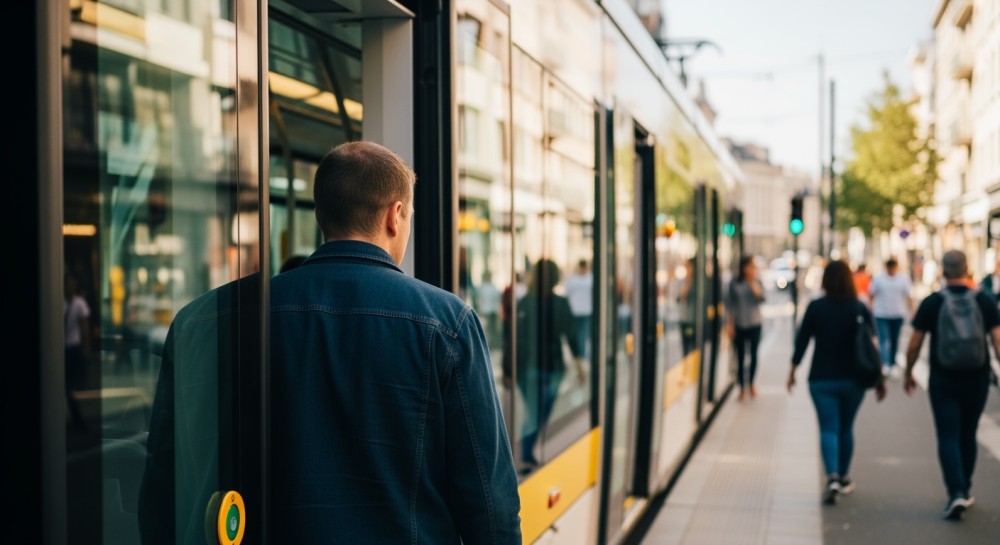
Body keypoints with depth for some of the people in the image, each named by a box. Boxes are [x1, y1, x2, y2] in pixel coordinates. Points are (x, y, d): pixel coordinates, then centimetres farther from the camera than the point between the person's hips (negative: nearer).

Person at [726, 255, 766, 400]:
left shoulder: (758, 283, 3)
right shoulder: (735, 284, -1)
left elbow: (761, 300, -8)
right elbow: (730, 304, 2)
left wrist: (754, 285, -18)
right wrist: (729, 323, -2)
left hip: (754, 324, 1)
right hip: (739, 325, -1)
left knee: (753, 355, 4)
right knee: (740, 357, 1)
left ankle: (751, 383, 23)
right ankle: (742, 387, 9)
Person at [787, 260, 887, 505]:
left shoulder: (815, 307, -6)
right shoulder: (860, 309, -3)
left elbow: (802, 340, -4)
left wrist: (793, 370, 8)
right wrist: (879, 378, 3)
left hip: (822, 379, -2)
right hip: (853, 379, 2)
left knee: (828, 429, -2)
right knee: (846, 428, 17)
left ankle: (832, 477, -21)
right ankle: (844, 478, 28)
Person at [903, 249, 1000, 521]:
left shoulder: (931, 303, -5)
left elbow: (914, 345, -1)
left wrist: (908, 373, 12)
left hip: (943, 381, -2)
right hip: (977, 381, 2)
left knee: (948, 438, -1)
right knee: (968, 435, 17)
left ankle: (956, 492, -16)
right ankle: (965, 490, 28)